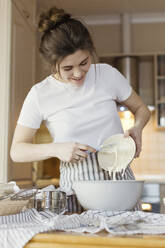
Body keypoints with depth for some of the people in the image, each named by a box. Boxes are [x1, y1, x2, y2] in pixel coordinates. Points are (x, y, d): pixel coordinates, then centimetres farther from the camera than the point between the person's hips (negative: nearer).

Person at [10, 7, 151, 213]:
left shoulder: (108, 74, 2)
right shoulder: (40, 95, -4)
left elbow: (141, 109, 16)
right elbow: (16, 151, 2)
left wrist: (136, 128, -6)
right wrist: (56, 149, -14)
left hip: (120, 178, 2)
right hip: (76, 188, -1)